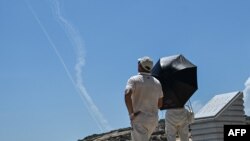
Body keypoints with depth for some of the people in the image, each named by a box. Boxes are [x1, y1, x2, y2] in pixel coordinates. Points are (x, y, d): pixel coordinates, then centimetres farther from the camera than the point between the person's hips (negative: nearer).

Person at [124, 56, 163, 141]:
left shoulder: (134, 80, -5)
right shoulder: (157, 82, 12)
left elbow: (127, 95, -25)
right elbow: (160, 104, 15)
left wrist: (131, 113, -17)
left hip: (139, 119, -6)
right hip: (153, 119, 6)